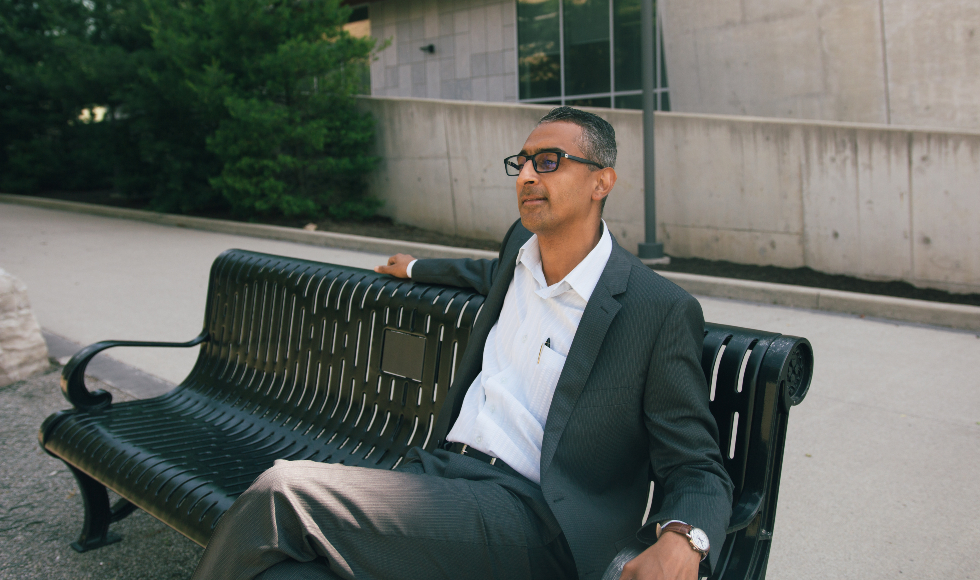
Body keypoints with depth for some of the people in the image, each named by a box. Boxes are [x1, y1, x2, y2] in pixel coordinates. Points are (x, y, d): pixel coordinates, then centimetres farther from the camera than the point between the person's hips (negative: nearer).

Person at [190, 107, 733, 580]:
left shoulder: (664, 312, -7)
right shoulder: (523, 244, 14)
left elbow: (698, 471, -5)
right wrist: (416, 269, 52)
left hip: (526, 516, -6)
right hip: (438, 470, 6)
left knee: (282, 493, -23)